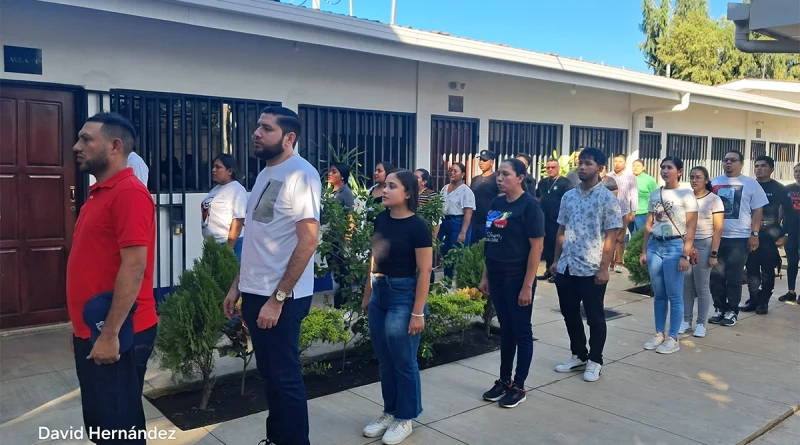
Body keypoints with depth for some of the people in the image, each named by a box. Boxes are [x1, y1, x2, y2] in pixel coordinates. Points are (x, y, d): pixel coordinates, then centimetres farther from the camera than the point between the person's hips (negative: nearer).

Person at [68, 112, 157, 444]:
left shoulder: (129, 192, -16)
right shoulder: (99, 193, 14)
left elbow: (134, 266, -23)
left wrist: (110, 334, -22)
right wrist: (82, 328, 19)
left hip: (116, 336, -9)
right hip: (90, 332, 9)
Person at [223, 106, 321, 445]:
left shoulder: (300, 174, -15)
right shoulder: (266, 173, 12)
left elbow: (308, 242, -21)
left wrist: (277, 298, -21)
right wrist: (237, 285, 15)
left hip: (281, 296, -8)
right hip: (255, 292, 8)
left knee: (286, 377, 4)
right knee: (269, 374, 19)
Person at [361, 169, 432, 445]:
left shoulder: (417, 227, -14)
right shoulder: (381, 220, 4)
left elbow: (424, 272, -14)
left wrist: (417, 312, -16)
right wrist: (367, 294, 15)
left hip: (404, 297, -6)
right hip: (379, 295, 6)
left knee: (403, 362, 6)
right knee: (385, 361, 15)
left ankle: (405, 419, 22)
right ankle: (389, 412, 31)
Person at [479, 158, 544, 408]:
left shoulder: (529, 206, -12)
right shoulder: (496, 204, 7)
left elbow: (536, 247, -14)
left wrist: (527, 285, -17)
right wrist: (485, 276, 10)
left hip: (518, 279, -6)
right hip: (497, 278, 6)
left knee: (521, 332, 6)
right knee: (505, 330, 16)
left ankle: (519, 387, 18)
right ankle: (504, 381, 27)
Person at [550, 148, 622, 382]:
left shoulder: (607, 199, -7)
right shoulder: (568, 196, 9)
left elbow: (611, 237, -9)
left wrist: (604, 268, -14)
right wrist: (556, 260, 10)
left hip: (592, 270, -5)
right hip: (566, 268, 6)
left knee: (595, 317, 7)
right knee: (570, 314, 14)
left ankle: (595, 361, 22)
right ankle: (578, 356, 30)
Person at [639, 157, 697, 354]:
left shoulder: (686, 195, -5)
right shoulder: (654, 194, 10)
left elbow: (691, 228, -8)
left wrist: (685, 255, -13)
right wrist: (644, 251, 9)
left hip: (675, 246, -5)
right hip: (654, 245, 5)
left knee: (674, 296, 0)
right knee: (658, 295, 10)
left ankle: (673, 338, 8)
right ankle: (659, 334, 19)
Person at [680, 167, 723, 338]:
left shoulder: (714, 200, -4)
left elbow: (718, 229, -5)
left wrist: (714, 254, -10)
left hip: (704, 245, -3)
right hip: (685, 244, 3)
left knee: (702, 287, 2)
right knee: (686, 286, 5)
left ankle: (701, 323, 11)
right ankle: (686, 320, 15)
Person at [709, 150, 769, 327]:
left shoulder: (750, 184, 2)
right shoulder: (713, 182, 9)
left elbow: (757, 211, 1)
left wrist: (754, 234, -6)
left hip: (739, 238, -2)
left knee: (734, 277, 3)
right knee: (716, 276, 5)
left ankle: (732, 311, 14)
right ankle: (719, 309, 18)